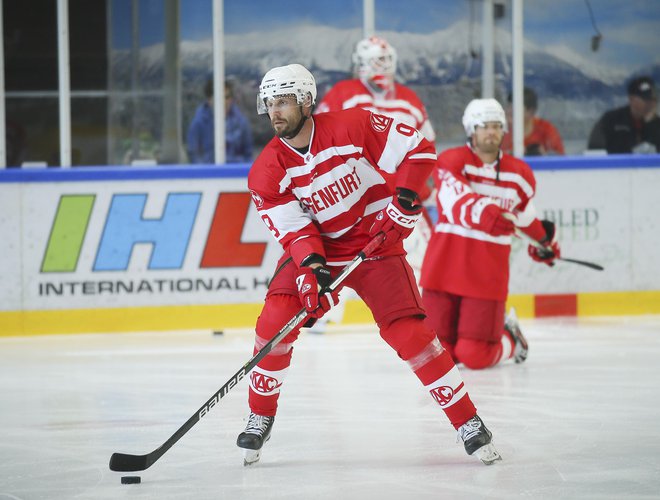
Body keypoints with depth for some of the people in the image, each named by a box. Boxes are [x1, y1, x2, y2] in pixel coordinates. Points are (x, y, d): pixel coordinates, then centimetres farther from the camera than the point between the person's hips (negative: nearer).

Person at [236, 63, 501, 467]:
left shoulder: (352, 127, -20)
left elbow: (419, 150, -15)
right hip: (316, 249, 3)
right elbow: (295, 230, -12)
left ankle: (468, 422, -3)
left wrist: (404, 203, -20)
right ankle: (261, 418, 2)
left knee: (409, 332, -13)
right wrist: (311, 271, -29)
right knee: (276, 319, -17)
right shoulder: (267, 173, -10)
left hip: (376, 242, -3)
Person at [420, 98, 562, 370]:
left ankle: (510, 340, 25)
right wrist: (485, 214, -43)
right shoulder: (452, 161, -7)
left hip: (489, 273, 1)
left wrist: (544, 240, 41)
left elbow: (525, 214, 27)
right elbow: (456, 202, -26)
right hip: (444, 265, -1)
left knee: (475, 357, -8)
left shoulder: (519, 173, 7)